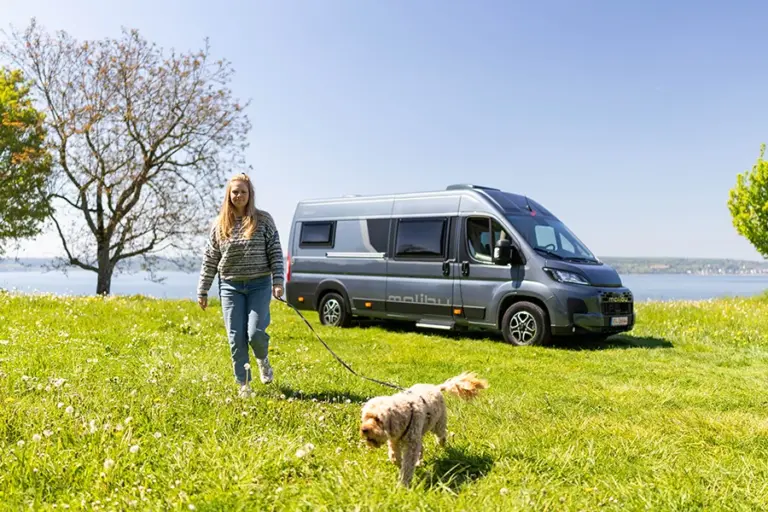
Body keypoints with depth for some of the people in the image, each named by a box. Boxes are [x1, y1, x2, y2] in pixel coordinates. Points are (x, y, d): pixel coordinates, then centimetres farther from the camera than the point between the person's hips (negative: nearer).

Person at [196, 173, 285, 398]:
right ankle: (244, 384, 18)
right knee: (236, 338, 2)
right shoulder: (219, 225, 5)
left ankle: (263, 361, 25)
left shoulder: (263, 220, -1)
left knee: (255, 334, -10)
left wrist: (277, 281, -10)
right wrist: (202, 290, 8)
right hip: (231, 287, 2)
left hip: (259, 285, -2)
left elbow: (275, 252, -1)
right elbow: (210, 260, 8)